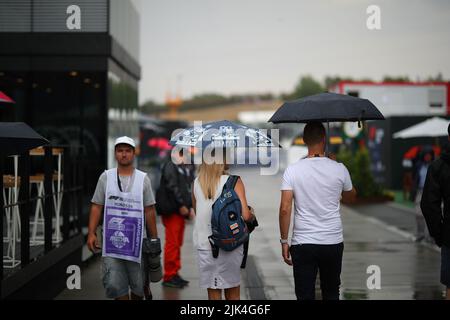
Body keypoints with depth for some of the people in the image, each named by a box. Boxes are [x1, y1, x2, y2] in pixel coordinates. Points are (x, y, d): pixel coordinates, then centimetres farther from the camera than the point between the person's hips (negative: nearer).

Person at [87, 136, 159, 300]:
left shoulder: (143, 179, 5)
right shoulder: (105, 177, 6)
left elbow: (149, 211, 5)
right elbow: (96, 207, 5)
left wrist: (154, 239, 3)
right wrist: (91, 233, -4)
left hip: (136, 241, 0)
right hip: (111, 240, 0)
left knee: (139, 285, 7)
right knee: (115, 285, -4)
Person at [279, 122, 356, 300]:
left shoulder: (292, 170, -7)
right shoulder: (339, 169, -4)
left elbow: (285, 209, -11)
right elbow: (350, 198, 16)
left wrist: (284, 241, -2)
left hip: (303, 244, -1)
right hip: (333, 243, 2)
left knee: (305, 295, 5)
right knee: (331, 293, 19)